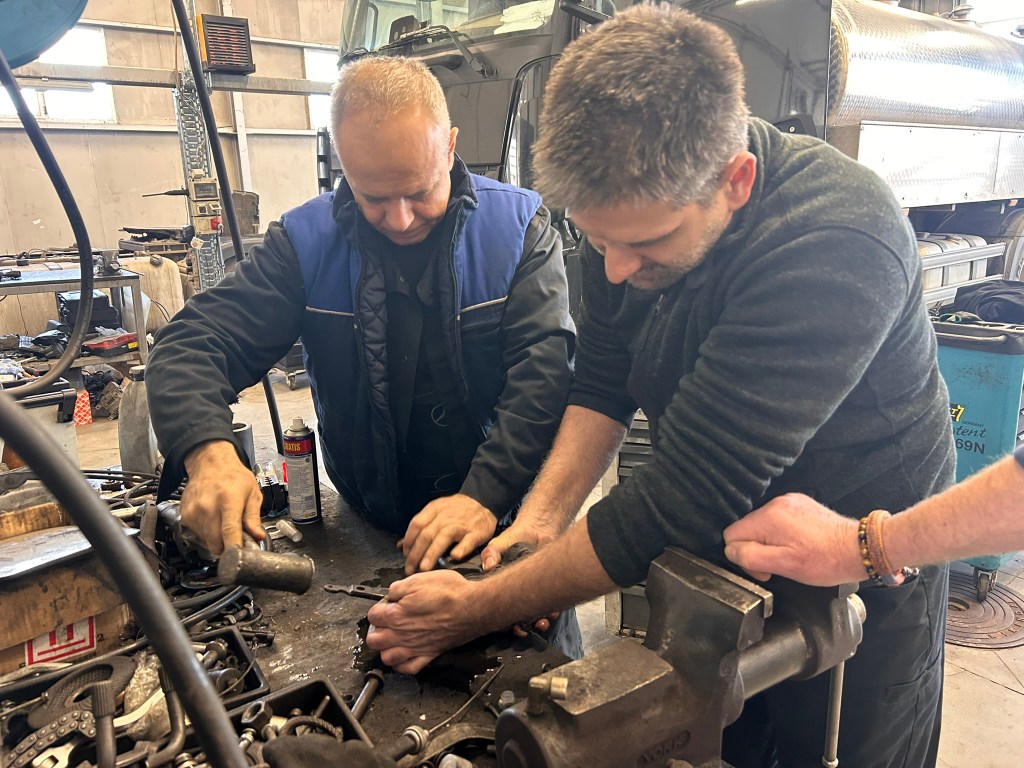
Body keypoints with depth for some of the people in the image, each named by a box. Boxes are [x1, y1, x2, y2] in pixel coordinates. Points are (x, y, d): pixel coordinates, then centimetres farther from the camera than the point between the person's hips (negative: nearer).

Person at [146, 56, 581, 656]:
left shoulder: (520, 227, -9)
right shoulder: (307, 240, -4)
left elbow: (546, 368, -18)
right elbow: (192, 346, -8)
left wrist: (485, 494, -32)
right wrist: (208, 454, -30)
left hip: (506, 520, -1)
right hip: (369, 528, 2)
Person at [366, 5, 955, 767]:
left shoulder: (836, 247, -36)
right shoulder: (633, 206, -14)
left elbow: (686, 497, -37)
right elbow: (602, 381, -5)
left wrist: (477, 611, -30)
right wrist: (541, 519, -20)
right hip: (714, 545, 5)